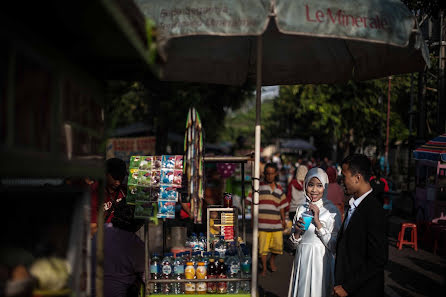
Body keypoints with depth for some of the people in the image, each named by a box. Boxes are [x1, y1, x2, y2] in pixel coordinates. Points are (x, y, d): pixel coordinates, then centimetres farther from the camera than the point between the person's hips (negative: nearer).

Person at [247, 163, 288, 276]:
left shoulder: (279, 189, 13)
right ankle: (264, 268, 17)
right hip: (263, 223, -3)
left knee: (278, 245, 2)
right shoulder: (259, 187, 2)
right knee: (263, 246, 0)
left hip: (276, 224, 3)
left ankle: (272, 260, 32)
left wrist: (283, 220, 14)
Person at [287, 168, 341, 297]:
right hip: (302, 261, 4)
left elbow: (334, 245, -14)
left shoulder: (332, 210, -8)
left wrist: (317, 222, -19)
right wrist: (297, 232, -10)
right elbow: (294, 243, 11)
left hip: (321, 262, -4)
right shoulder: (301, 209, 5)